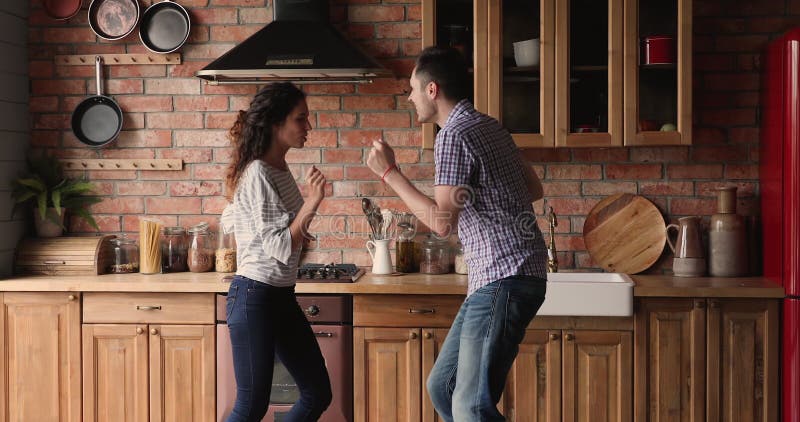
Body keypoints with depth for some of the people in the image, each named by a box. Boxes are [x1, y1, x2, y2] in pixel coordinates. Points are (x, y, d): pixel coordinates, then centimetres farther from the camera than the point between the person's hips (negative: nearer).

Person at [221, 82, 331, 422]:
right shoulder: (258, 174, -18)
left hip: (281, 296, 10)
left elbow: (231, 220, 21)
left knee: (318, 394, 10)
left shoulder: (279, 169, 9)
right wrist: (312, 203, -26)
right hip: (254, 298, -10)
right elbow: (281, 248, -22)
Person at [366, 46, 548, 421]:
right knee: (442, 386, 13)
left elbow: (441, 222, -19)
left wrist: (389, 172, -11)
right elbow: (534, 189, 24)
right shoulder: (488, 127, 17)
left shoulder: (453, 136, -12)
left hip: (503, 280, -10)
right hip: (495, 280, 10)